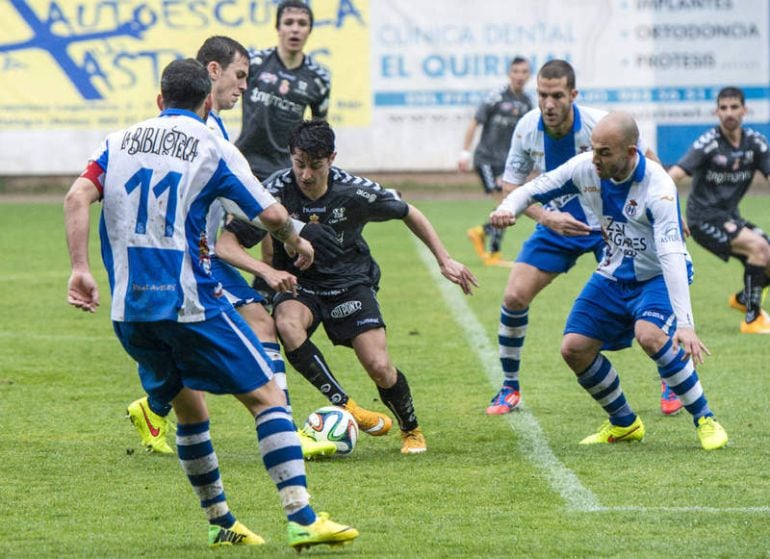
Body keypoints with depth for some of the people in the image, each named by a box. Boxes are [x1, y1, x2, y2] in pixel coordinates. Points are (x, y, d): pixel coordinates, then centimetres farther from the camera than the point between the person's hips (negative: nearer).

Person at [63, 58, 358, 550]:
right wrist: (297, 242, 20)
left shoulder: (120, 142, 12)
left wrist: (81, 269, -5)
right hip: (189, 301, -5)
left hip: (128, 310, 5)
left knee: (189, 407, 22)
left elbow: (78, 196, -3)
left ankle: (221, 523, 26)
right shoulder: (211, 147, 1)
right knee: (267, 395, 0)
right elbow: (271, 214, -1)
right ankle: (302, 518, -12)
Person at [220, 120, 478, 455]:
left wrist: (444, 260, 4)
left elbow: (407, 214, 2)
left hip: (350, 283, 0)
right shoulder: (276, 191, -19)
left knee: (380, 368, -15)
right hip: (298, 285, 0)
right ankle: (346, 408, -22)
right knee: (287, 325, -35)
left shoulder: (355, 191, -16)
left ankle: (411, 429, 17)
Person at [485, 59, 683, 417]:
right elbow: (511, 186, -6)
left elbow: (648, 165, -10)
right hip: (557, 224, 3)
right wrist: (546, 217, -23)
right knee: (514, 296, -9)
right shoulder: (528, 129, -16)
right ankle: (509, 388, 9)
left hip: (609, 223, -3)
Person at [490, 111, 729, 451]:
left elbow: (672, 256, -37)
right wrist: (508, 208, -26)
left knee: (649, 334, -33)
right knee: (574, 348, -4)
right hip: (613, 277, 6)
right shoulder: (585, 168, -14)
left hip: (657, 277, -6)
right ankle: (624, 423, 19)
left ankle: (705, 419, -16)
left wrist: (685, 324, -45)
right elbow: (534, 189, -1)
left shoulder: (658, 188, -30)